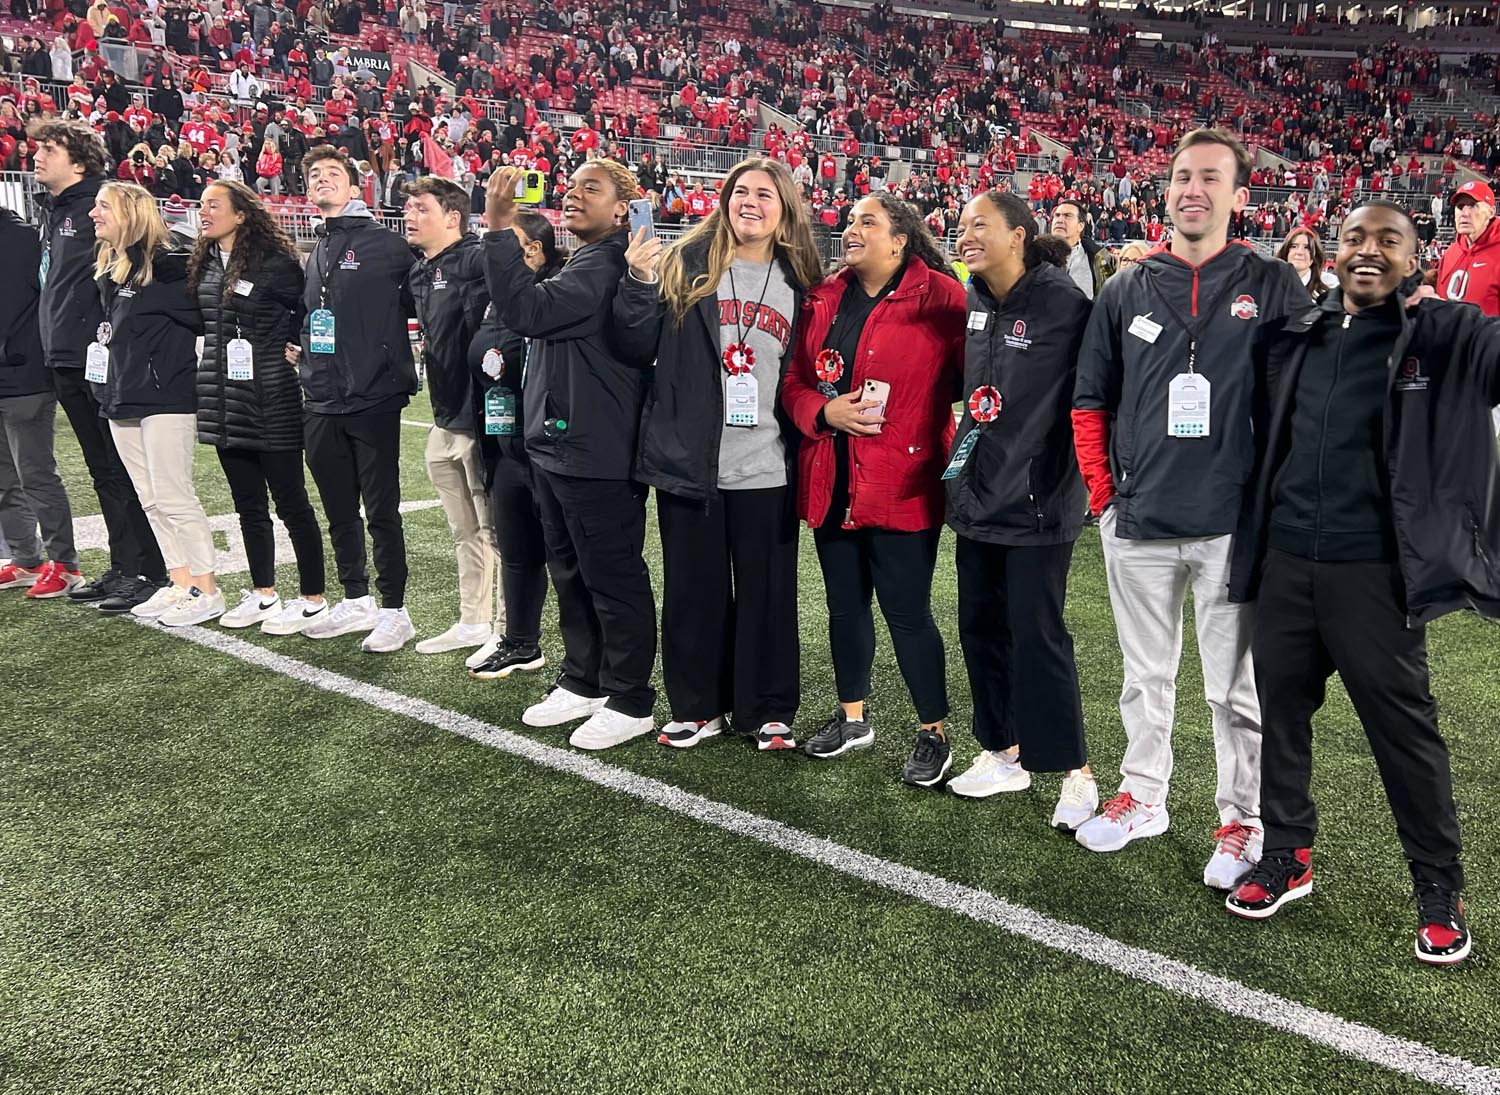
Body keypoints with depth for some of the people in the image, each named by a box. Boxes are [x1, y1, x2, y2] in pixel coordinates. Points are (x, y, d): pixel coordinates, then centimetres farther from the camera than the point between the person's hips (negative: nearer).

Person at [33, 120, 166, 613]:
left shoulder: (99, 206, -10)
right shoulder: (51, 212, 17)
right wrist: (54, 344, 18)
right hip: (67, 363, 9)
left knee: (124, 470, -4)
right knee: (103, 471, 13)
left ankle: (148, 571, 3)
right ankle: (122, 567, 21)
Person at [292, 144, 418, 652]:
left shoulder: (385, 244, -5)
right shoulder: (313, 255, 16)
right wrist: (298, 347, 11)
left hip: (372, 400, -7)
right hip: (321, 403, 7)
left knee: (381, 511, 0)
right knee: (339, 511, 13)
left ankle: (394, 611, 10)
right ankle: (356, 601, 26)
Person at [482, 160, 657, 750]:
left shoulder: (606, 267, -17)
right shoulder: (582, 263, 16)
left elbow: (527, 311, -28)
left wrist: (500, 228, -27)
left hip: (597, 456, -10)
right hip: (556, 447, 11)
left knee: (613, 580, 1)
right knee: (570, 574, 18)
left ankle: (629, 701, 13)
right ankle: (583, 683, 32)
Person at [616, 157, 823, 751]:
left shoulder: (800, 282, 7)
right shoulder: (686, 265, 1)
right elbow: (642, 347, -1)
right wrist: (641, 284, -16)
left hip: (767, 469, 1)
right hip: (690, 462, -1)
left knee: (767, 592, 8)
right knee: (693, 589, 9)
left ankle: (767, 709, 23)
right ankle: (697, 706, 25)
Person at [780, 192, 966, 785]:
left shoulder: (940, 298, -8)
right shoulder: (824, 299, 9)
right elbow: (794, 380, 10)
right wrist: (824, 410, -9)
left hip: (903, 485, -6)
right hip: (831, 484, 6)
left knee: (907, 612, 0)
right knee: (845, 603, 17)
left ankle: (933, 734, 19)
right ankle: (852, 717, 35)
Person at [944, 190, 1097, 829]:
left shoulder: (1062, 303, -14)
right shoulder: (976, 303, 10)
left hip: (1036, 501, -8)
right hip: (977, 493, 8)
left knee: (1037, 636, -3)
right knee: (981, 626, 13)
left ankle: (1076, 773, 12)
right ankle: (1005, 752, 28)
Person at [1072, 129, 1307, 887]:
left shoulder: (1273, 287, 2)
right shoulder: (1126, 292, 7)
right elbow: (1091, 400, 11)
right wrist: (1102, 492, 4)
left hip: (1235, 523, -2)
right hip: (1138, 523, 3)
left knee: (1237, 686, 5)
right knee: (1145, 675, 16)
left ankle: (1243, 821, 20)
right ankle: (1142, 797, 32)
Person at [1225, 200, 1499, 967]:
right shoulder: (1297, 337, 11)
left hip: (1374, 570, -4)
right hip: (1284, 560, 5)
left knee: (1403, 727, 5)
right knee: (1281, 708, 13)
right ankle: (1287, 856, 30)